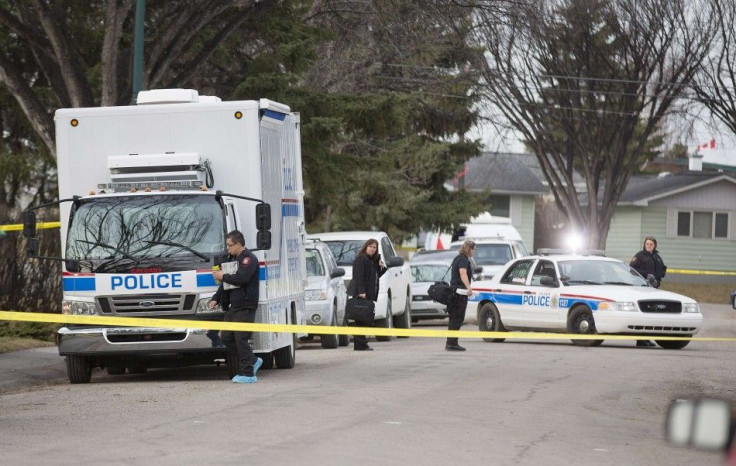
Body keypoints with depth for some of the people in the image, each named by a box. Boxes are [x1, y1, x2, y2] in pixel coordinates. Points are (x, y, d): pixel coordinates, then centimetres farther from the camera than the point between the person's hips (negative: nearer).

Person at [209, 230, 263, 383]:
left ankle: (247, 374, -5)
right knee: (227, 338, 9)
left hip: (245, 307, -10)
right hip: (232, 307, 10)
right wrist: (216, 299, 16)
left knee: (240, 339, -10)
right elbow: (226, 283, 27)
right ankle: (253, 361, 20)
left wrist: (223, 276, -11)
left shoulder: (249, 259, -10)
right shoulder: (233, 258, 21)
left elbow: (241, 278, -25)